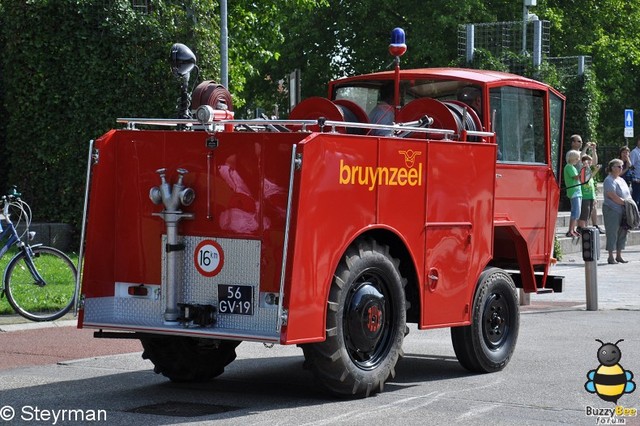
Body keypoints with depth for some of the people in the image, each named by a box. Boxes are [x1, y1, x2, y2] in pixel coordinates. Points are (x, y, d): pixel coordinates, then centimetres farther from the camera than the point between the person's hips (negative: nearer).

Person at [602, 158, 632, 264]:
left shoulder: (621, 180, 19)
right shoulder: (609, 180, -10)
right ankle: (611, 257, 0)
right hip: (612, 210, -8)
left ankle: (619, 256, 15)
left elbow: (628, 194, 21)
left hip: (623, 211, 8)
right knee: (612, 233, -5)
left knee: (622, 233, 8)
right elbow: (613, 197, -19)